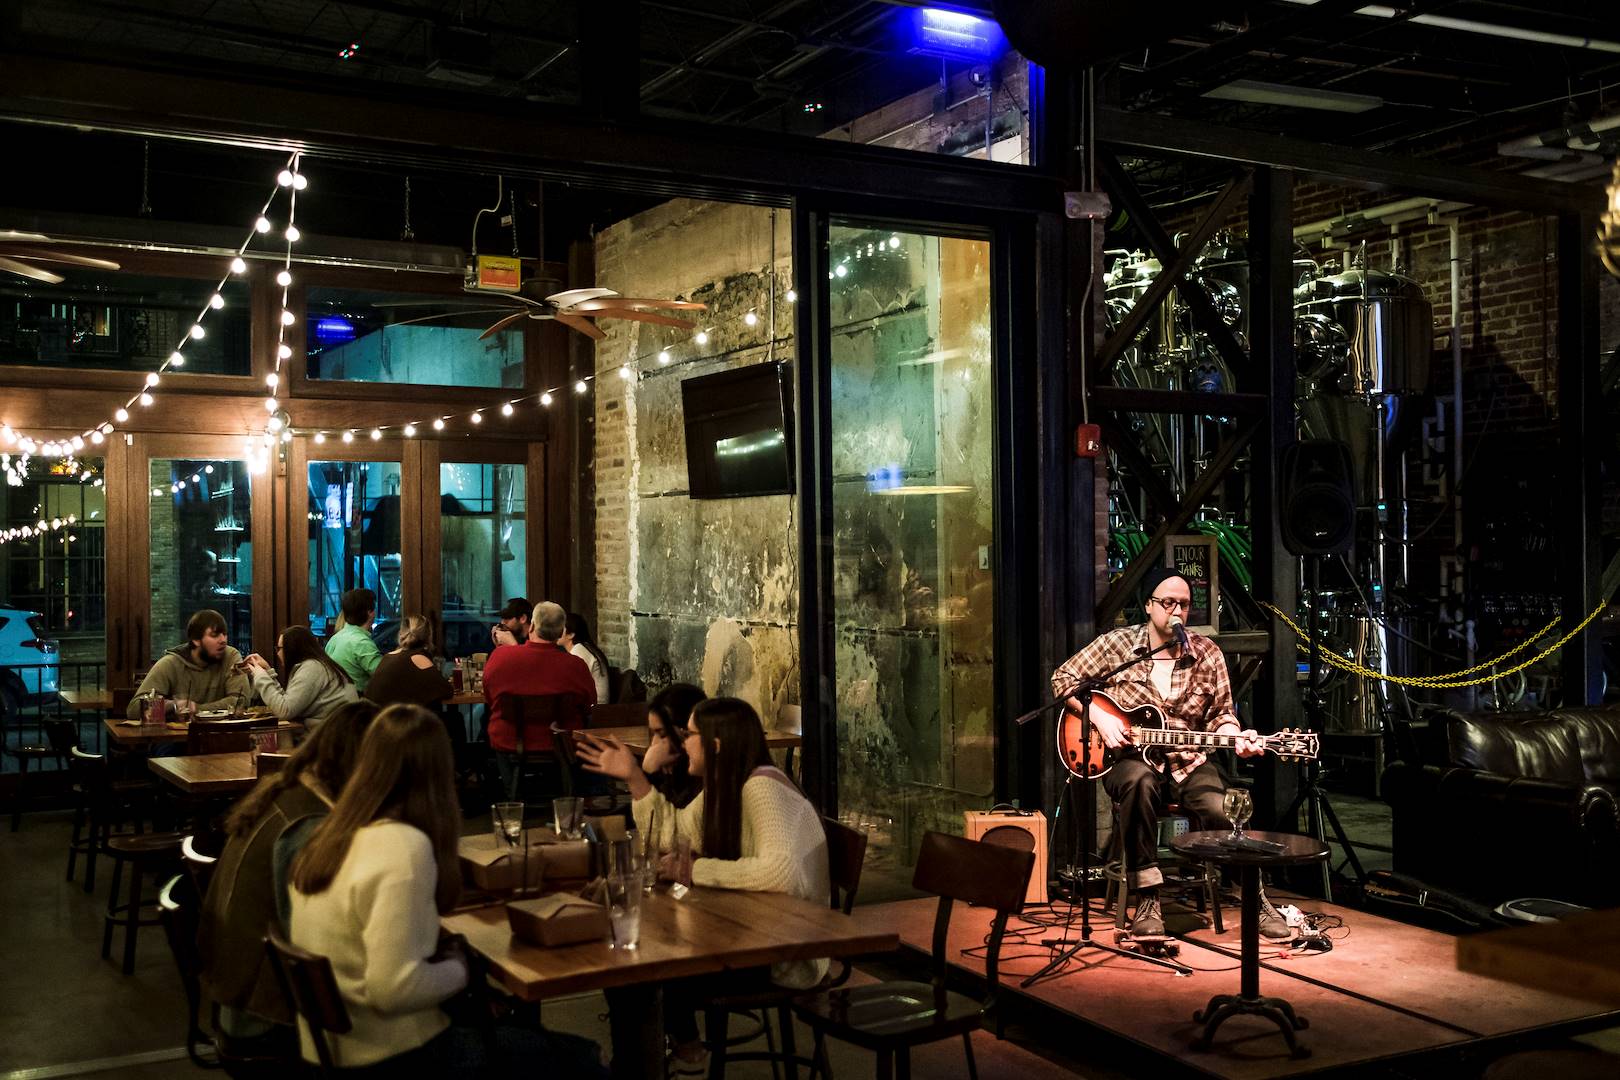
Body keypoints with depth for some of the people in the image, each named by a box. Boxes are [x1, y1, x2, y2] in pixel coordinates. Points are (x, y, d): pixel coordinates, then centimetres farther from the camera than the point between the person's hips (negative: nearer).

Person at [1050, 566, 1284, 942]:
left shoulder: (1207, 653, 4)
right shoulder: (1116, 644, -2)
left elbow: (1220, 715, 9)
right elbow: (1063, 678, 2)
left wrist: (1236, 738, -14)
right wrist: (1099, 718, -10)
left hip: (1187, 761, 2)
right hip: (1130, 757, -2)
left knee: (1222, 811, -28)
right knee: (1140, 782, -39)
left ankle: (1256, 900, -1)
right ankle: (1148, 901, -30)